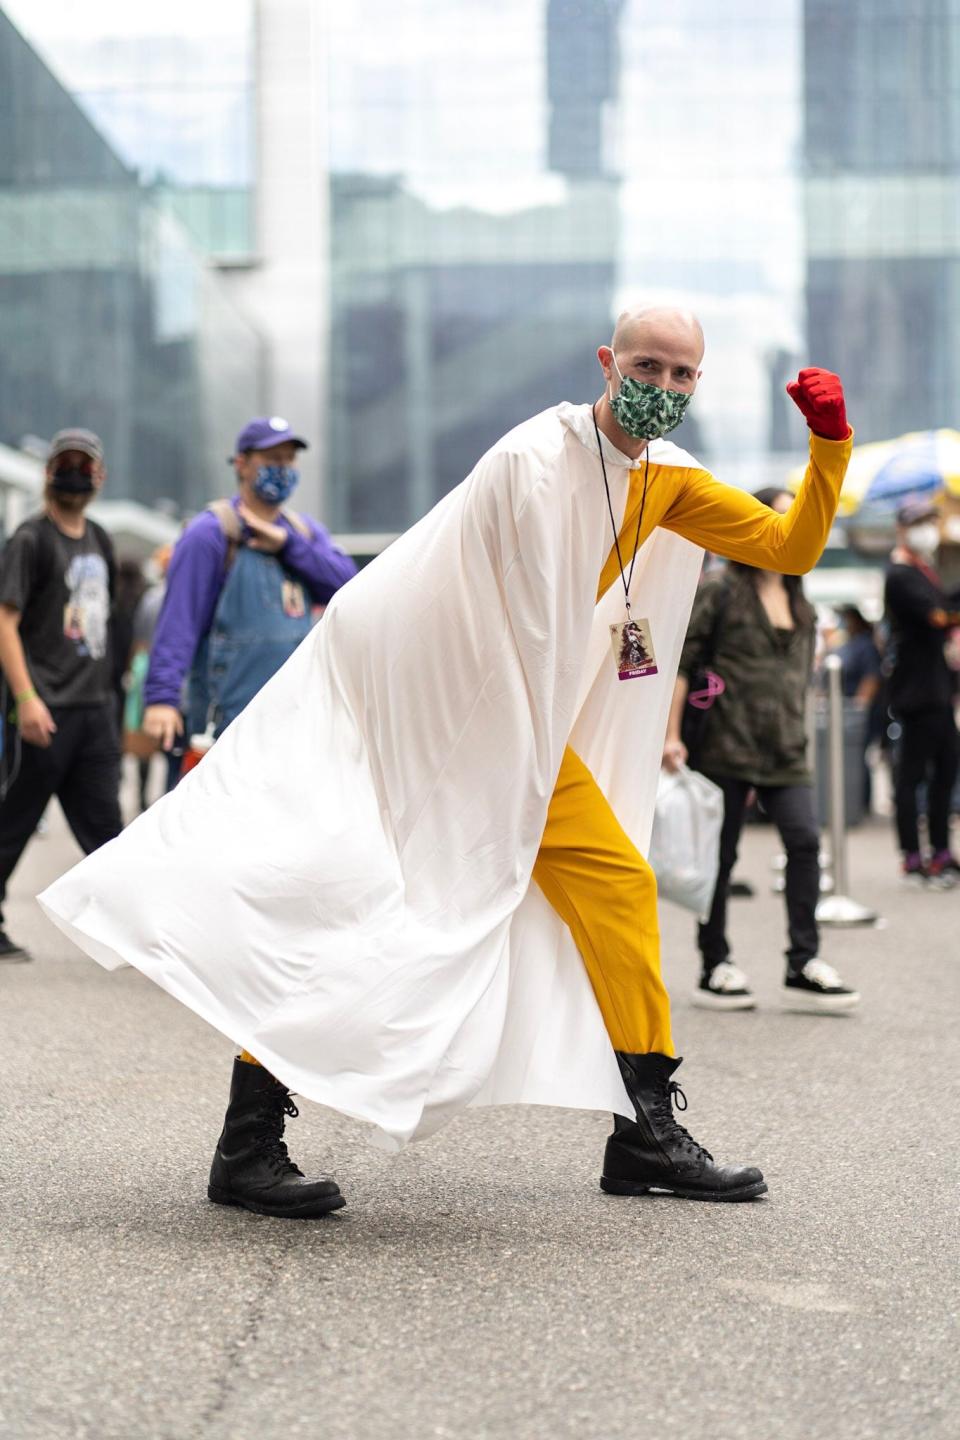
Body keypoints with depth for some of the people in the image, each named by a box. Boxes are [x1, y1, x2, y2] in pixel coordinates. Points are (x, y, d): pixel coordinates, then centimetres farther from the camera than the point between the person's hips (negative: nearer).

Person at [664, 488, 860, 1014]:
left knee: (805, 840, -9)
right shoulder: (720, 593, -2)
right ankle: (714, 969, 12)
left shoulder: (802, 609, 17)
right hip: (726, 746, -5)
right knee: (721, 853, 1)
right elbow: (680, 662, -4)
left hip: (784, 752, 5)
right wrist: (671, 735, -10)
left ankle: (802, 968, -6)